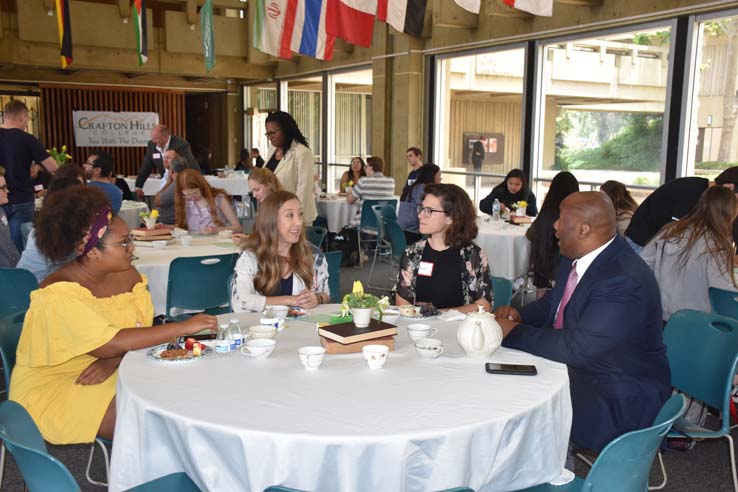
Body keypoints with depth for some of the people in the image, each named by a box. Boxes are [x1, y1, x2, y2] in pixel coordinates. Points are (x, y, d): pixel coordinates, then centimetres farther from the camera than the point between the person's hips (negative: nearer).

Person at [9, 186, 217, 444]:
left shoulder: (127, 275, 1)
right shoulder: (59, 295, -22)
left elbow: (142, 330, -4)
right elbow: (108, 344, -30)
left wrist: (112, 360, -25)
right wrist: (183, 327, -30)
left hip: (109, 372, 6)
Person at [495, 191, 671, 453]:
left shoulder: (625, 282, -29)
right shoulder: (577, 256, -1)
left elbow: (575, 349, -30)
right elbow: (555, 300, 17)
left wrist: (514, 333, -20)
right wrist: (520, 315, -4)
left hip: (621, 399, -9)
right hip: (579, 371, 9)